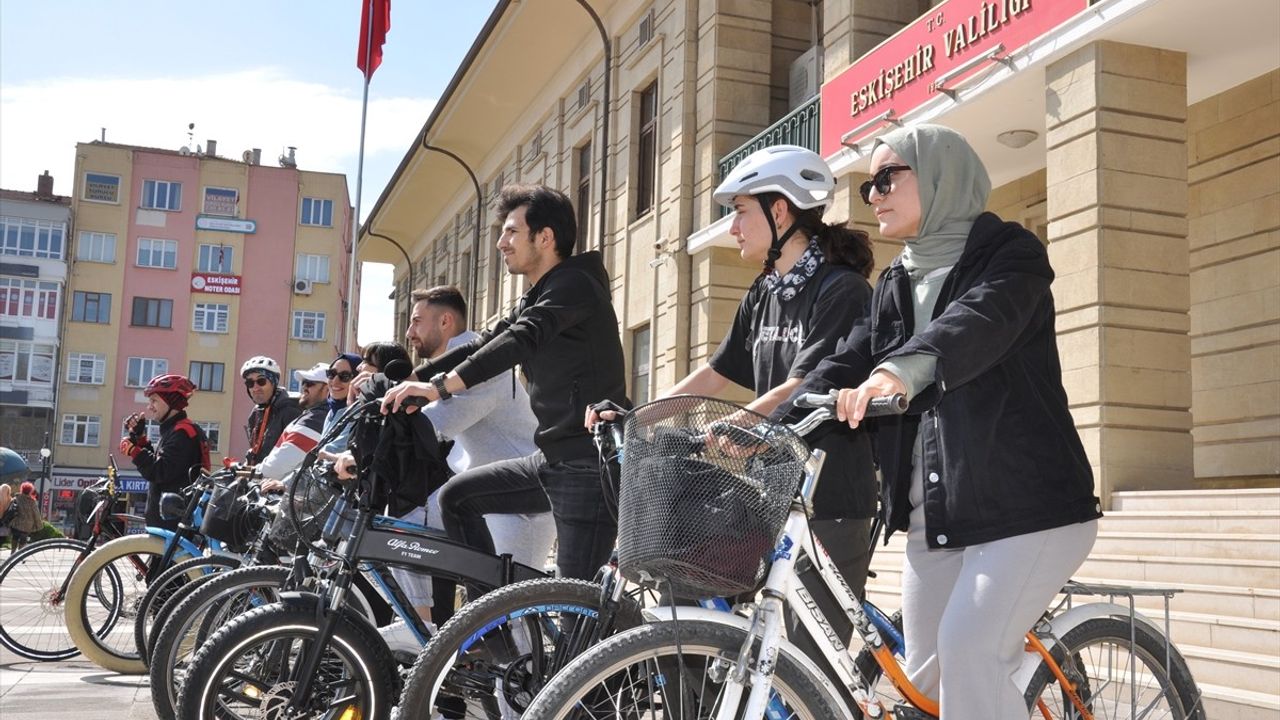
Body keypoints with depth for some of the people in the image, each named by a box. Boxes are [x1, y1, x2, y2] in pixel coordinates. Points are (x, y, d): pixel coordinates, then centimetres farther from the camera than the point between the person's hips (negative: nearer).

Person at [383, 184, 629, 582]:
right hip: (554, 459, 10)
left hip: (589, 464, -10)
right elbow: (483, 344, 18)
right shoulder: (535, 299, 20)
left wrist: (441, 386, -36)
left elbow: (520, 341, -26)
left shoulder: (574, 285, -11)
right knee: (457, 495, 11)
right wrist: (407, 382, 9)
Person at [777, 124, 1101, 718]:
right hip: (932, 511, 7)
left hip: (1026, 502, -7)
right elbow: (844, 366, 3)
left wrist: (902, 369, -47)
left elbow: (980, 320, -27)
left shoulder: (1010, 251, -5)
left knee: (969, 649, -19)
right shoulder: (895, 284, 15)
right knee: (928, 670, 10)